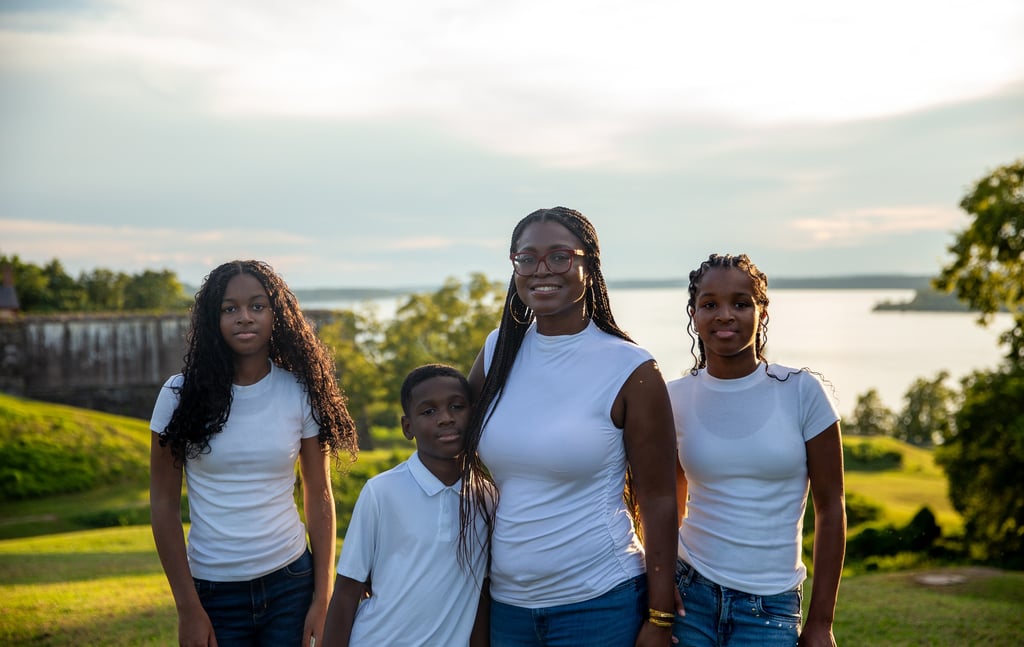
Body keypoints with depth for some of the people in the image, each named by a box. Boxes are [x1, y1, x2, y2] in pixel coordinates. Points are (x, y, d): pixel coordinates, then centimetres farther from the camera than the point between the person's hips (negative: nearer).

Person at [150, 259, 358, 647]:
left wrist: (322, 600, -3)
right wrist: (188, 608, -6)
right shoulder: (181, 395, -5)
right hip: (213, 590, 0)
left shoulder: (300, 394, -3)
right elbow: (164, 503, -3)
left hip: (290, 583, 1)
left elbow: (319, 498, 0)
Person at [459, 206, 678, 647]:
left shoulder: (631, 371, -9)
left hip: (599, 605, -4)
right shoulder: (498, 350, 2)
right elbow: (456, 436, 15)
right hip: (506, 602, 4)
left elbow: (658, 500, -7)